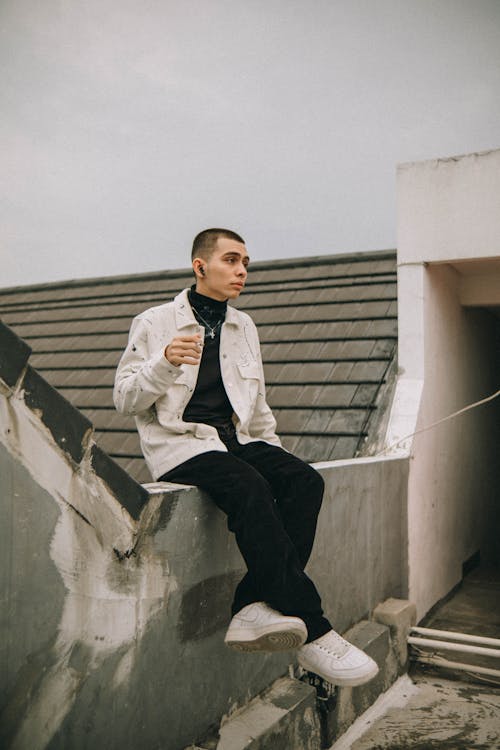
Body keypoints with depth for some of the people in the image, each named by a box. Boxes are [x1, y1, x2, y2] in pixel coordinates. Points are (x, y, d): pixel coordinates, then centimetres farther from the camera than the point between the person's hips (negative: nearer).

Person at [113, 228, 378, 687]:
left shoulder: (244, 326, 19)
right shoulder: (154, 324, 4)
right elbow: (124, 399, -1)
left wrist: (276, 454, 15)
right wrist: (164, 364, -19)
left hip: (236, 440, 6)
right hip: (181, 442, -5)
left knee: (305, 481, -23)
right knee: (251, 489, -34)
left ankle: (255, 609, -28)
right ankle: (313, 633, -30)